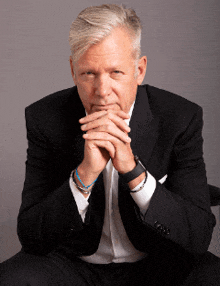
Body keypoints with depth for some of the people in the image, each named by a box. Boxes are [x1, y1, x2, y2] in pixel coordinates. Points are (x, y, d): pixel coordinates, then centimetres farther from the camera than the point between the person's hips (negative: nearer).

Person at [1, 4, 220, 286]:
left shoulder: (182, 118, -12)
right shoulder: (45, 119, -11)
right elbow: (31, 238, -15)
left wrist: (133, 170, -30)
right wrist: (85, 174, -31)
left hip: (156, 263, 1)